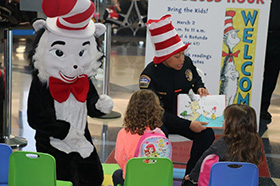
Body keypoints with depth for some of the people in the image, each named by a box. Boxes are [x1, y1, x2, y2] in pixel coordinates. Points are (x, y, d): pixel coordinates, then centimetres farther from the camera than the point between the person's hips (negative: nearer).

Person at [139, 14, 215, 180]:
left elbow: (196, 79, 21)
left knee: (207, 134, -18)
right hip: (159, 120, -5)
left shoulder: (186, 62, -5)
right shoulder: (150, 75, -23)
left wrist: (200, 88, -6)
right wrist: (188, 125, -31)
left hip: (182, 115, 5)